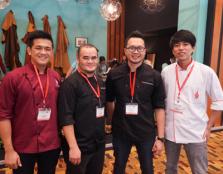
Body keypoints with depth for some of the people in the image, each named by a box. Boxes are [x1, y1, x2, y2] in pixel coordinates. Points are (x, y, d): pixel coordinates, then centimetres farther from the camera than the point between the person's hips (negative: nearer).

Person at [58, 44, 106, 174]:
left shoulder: (100, 82, 7)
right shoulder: (70, 83, -16)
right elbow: (66, 118, -20)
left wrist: (104, 129, 15)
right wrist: (73, 147, -21)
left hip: (99, 144, 7)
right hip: (79, 146, -7)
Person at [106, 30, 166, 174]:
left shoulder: (154, 76, -9)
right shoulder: (114, 74, -7)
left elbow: (159, 108, -7)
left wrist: (160, 137, -7)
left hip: (146, 133, 0)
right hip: (120, 132, 1)